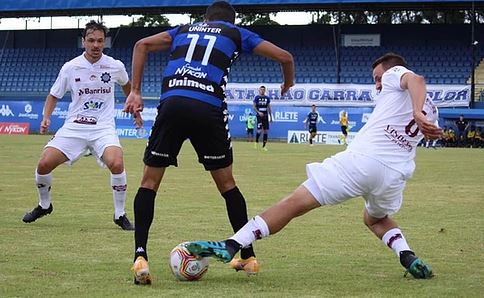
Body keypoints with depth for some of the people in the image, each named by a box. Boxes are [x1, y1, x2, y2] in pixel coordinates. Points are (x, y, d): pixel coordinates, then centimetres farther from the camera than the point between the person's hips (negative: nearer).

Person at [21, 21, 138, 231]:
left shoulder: (115, 66, -2)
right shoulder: (70, 68, -3)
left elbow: (126, 85, 22)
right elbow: (54, 95, 11)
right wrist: (46, 118, -5)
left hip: (103, 128, -1)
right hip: (74, 127, 1)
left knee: (116, 165, -29)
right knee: (44, 164, -12)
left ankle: (120, 215, -7)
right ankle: (44, 206, 19)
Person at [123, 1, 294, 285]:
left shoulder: (184, 30, 29)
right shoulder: (236, 33, 23)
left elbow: (142, 45, 19)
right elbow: (285, 56, 22)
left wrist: (135, 92, 14)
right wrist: (288, 84, 43)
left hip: (171, 103, 1)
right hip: (209, 110, -1)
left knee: (149, 182, 9)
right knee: (227, 184, 17)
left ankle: (140, 257, -7)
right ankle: (248, 256, 22)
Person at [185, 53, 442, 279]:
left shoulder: (394, 74, 9)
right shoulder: (430, 108, 28)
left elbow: (416, 79, -13)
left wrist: (417, 113, -28)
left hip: (361, 159, -6)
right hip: (396, 175, 6)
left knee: (295, 203, -8)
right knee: (376, 219, 37)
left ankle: (231, 245, -18)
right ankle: (409, 258, 11)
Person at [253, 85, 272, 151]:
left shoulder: (267, 98, 10)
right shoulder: (257, 97, -1)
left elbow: (269, 107, 14)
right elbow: (254, 107, -3)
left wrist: (270, 116, 11)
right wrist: (258, 112, -18)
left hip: (265, 116, 4)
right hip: (259, 116, -4)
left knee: (266, 131, 1)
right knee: (259, 130, -13)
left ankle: (264, 146, 7)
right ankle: (256, 142, 12)